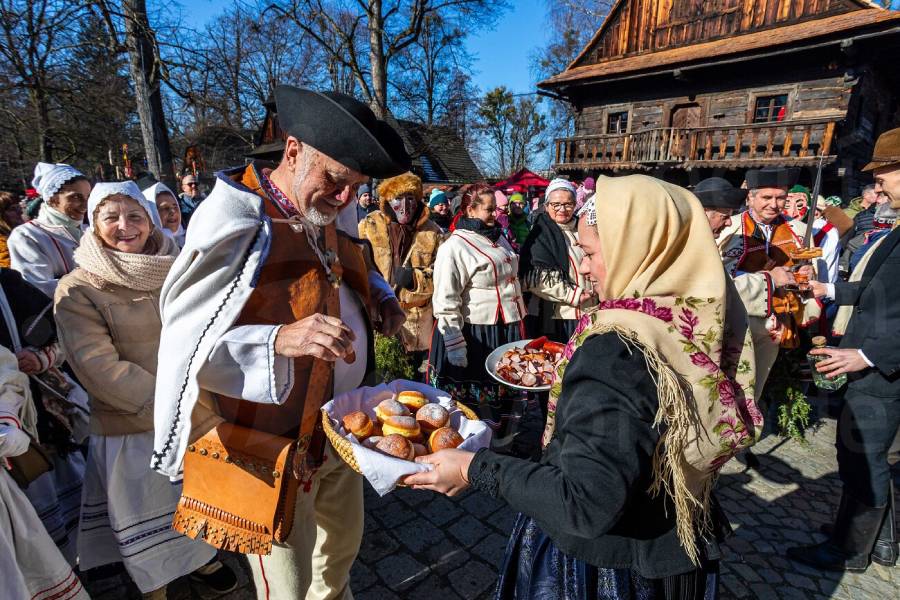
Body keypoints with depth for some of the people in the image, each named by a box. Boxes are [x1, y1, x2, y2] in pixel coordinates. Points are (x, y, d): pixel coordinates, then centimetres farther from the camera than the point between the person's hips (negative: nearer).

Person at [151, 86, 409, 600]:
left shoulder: (332, 217, 2)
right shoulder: (235, 222, -20)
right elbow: (186, 338, -20)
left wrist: (380, 298, 0)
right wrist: (280, 339, -36)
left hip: (340, 428, 7)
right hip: (274, 443, -7)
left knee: (344, 544, 27)